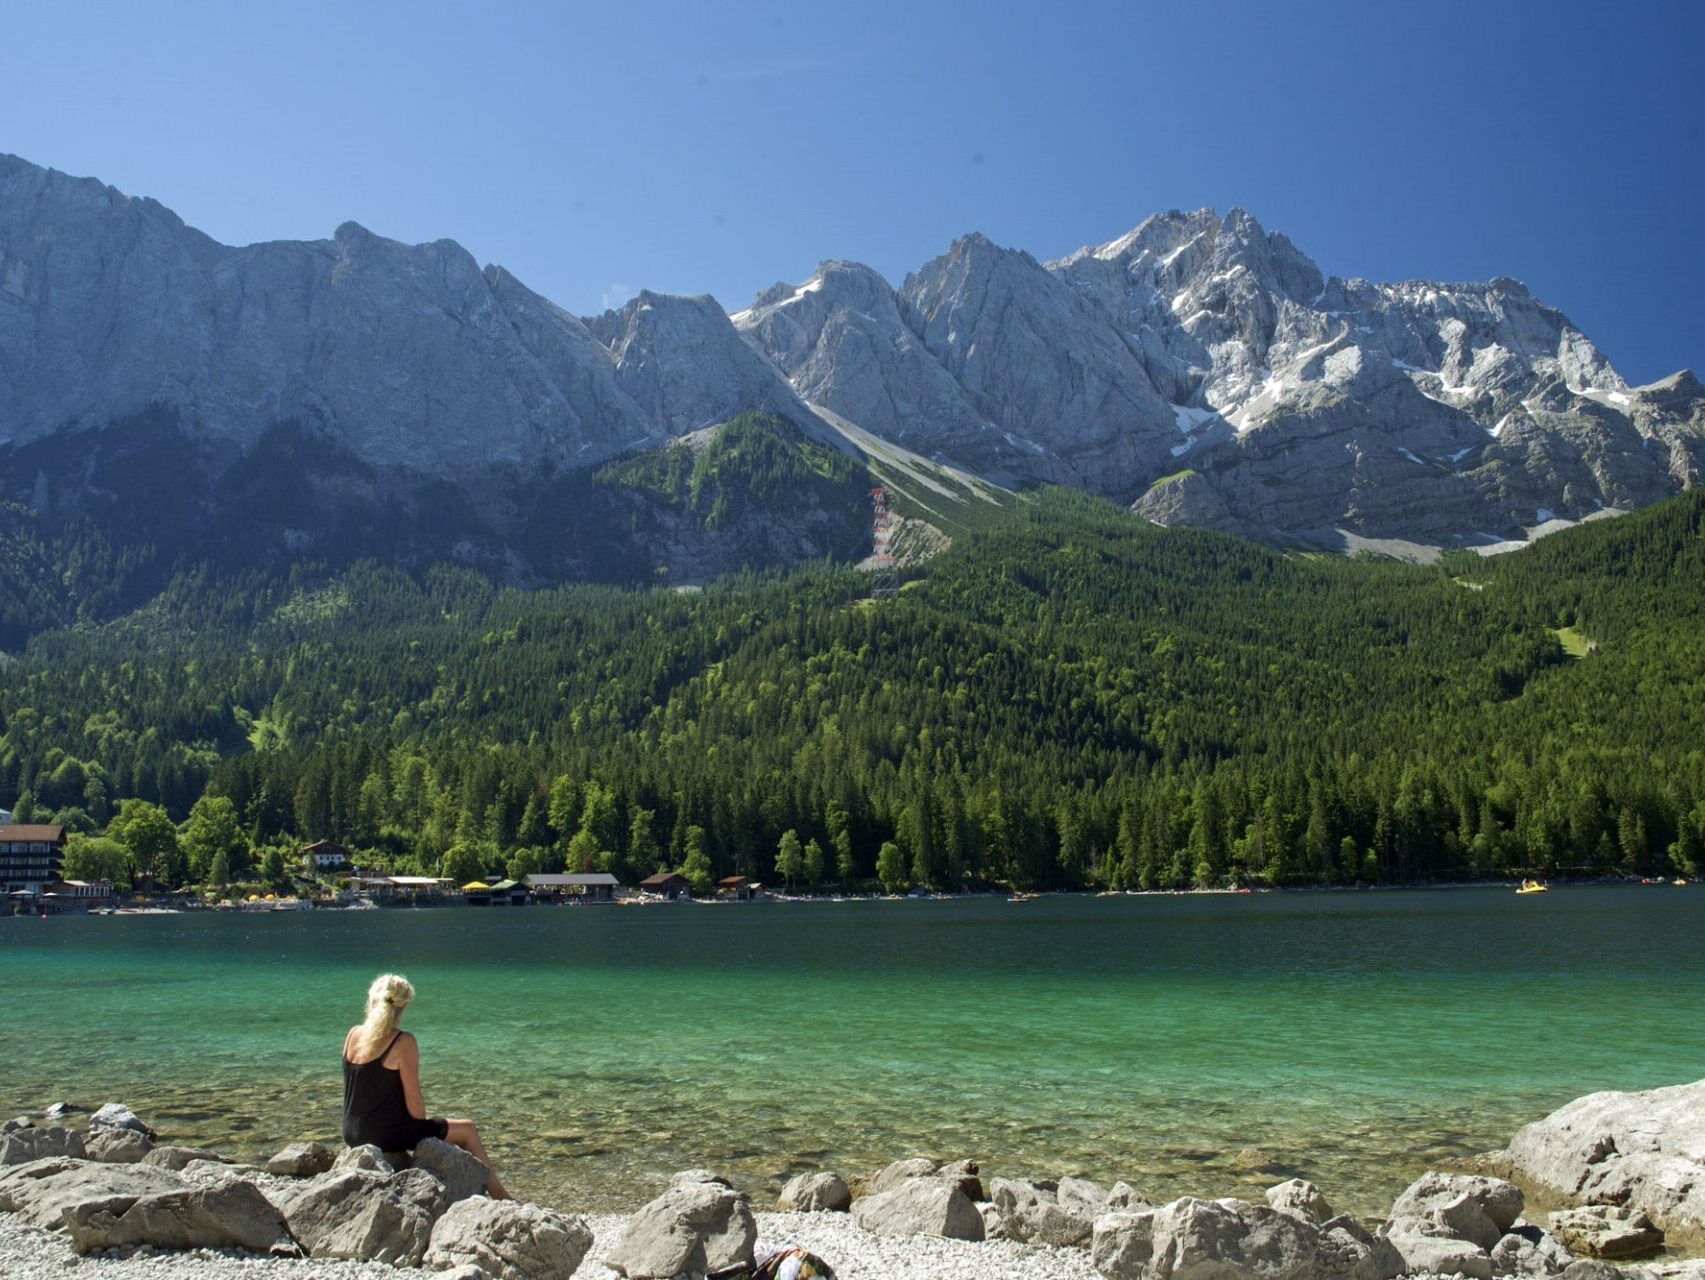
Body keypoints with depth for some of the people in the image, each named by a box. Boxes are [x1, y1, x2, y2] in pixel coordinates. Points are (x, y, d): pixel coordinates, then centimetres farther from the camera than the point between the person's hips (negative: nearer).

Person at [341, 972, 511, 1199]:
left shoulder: (352, 1035, 0)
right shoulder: (404, 1043, -18)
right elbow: (415, 1108, -14)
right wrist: (425, 1121, 3)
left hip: (353, 1133, 7)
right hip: (386, 1135, -7)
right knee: (467, 1130, 10)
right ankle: (499, 1195, 17)